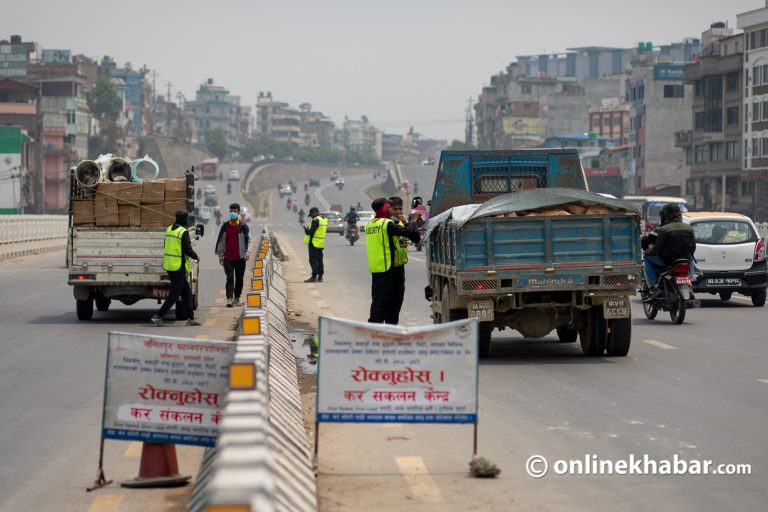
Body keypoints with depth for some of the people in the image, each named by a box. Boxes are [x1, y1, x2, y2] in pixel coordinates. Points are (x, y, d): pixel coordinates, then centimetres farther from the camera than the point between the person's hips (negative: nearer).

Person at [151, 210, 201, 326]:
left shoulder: (169, 229, 10)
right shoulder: (183, 232, -15)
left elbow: (166, 247, 17)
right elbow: (188, 249, -17)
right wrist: (196, 257, 1)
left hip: (169, 265, 9)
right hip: (179, 267, -9)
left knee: (186, 291, 16)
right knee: (174, 294, -3)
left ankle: (190, 318, 18)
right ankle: (158, 316, -8)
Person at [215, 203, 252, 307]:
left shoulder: (243, 226, 0)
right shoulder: (225, 226, 5)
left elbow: (248, 240, -1)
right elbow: (220, 241, 10)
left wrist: (248, 252, -18)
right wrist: (220, 256, 8)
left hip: (240, 257, 0)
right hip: (228, 257, 0)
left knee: (239, 278, 8)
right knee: (229, 278, -11)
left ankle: (237, 298, 21)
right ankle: (229, 298, -19)